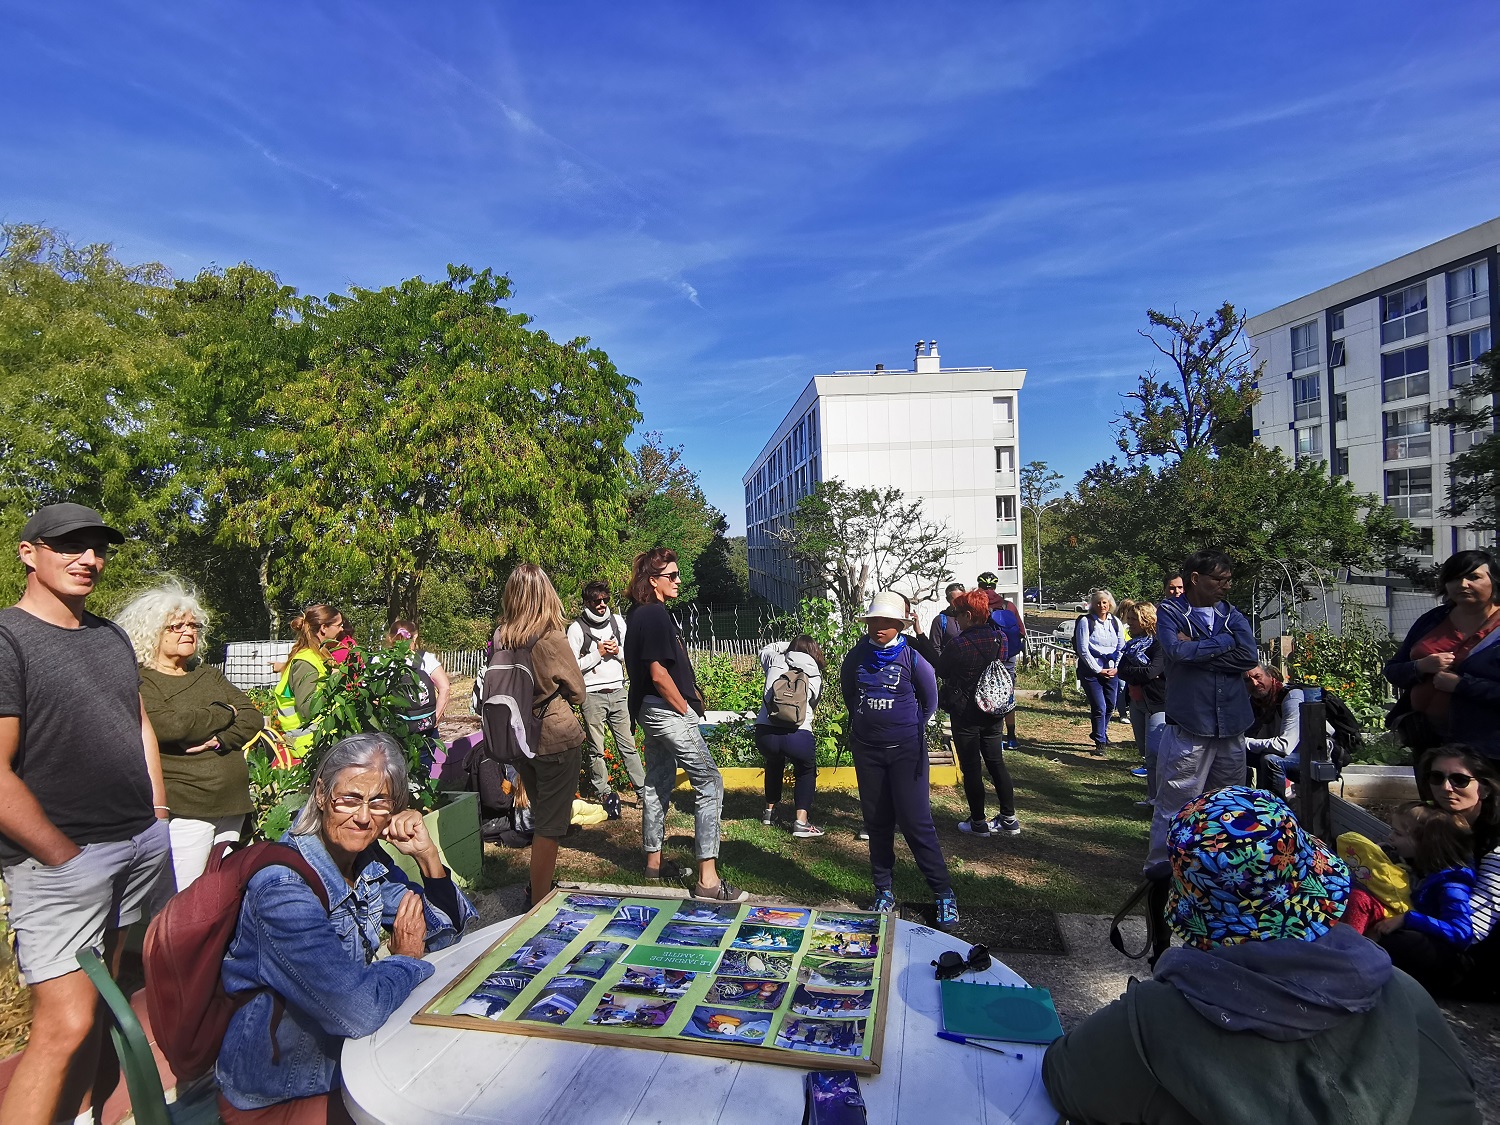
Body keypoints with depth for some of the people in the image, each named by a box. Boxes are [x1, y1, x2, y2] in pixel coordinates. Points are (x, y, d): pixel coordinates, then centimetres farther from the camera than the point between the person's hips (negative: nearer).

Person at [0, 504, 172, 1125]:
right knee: (67, 1025, -7)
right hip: (61, 861, -7)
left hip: (145, 845, 7)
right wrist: (66, 857, -14)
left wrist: (159, 819, 12)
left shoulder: (111, 636, 11)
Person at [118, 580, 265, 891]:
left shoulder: (208, 675, 16)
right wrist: (224, 713, -5)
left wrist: (221, 740, -12)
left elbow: (253, 717, 7)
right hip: (184, 812, -6)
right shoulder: (138, 682, -5)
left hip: (231, 807, 6)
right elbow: (172, 726, -21)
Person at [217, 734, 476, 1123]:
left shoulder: (367, 861, -5)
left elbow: (445, 933, 2)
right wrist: (405, 959, -16)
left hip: (342, 1056, 7)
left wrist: (427, 855, -13)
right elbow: (359, 1011, -37)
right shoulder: (283, 886, -29)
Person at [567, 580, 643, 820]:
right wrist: (598, 653, -12)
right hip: (592, 695, -3)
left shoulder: (617, 621, 8)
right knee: (596, 749, 3)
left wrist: (617, 651, -5)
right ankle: (604, 794, 14)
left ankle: (643, 789, 10)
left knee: (628, 745, 6)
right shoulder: (577, 629, -4)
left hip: (617, 692, 3)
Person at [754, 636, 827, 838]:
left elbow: (766, 649, 37)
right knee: (806, 771, 27)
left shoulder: (775, 662, 16)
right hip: (797, 734, -2)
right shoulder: (815, 676, 16)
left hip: (765, 733, 2)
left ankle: (769, 811, 43)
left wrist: (789, 645, 38)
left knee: (774, 764, 35)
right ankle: (801, 823, 14)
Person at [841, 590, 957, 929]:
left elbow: (929, 700, 5)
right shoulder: (856, 657, -1)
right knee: (877, 823, 11)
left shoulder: (911, 657, -9)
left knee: (915, 821, -5)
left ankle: (944, 894, 7)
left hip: (906, 749, -3)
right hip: (866, 749, 4)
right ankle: (884, 892, 23)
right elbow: (848, 692, 18)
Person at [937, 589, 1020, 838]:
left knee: (971, 768, 6)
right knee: (996, 763, 16)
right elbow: (1004, 666, 9)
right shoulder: (1000, 639, -4)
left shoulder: (957, 645, -21)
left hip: (965, 715, -6)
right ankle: (1009, 819, 21)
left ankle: (978, 822, 14)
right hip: (994, 713, 6)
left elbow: (941, 672, -7)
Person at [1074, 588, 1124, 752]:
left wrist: (1116, 668, -2)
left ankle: (1100, 733, 35)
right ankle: (1100, 742, 7)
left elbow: (1121, 647, 11)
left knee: (1110, 706, 12)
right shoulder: (1086, 621, -6)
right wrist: (1098, 670, -11)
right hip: (1091, 671, -5)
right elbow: (1083, 650, -9)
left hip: (1111, 671, 5)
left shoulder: (1115, 622, 9)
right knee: (1099, 707, -7)